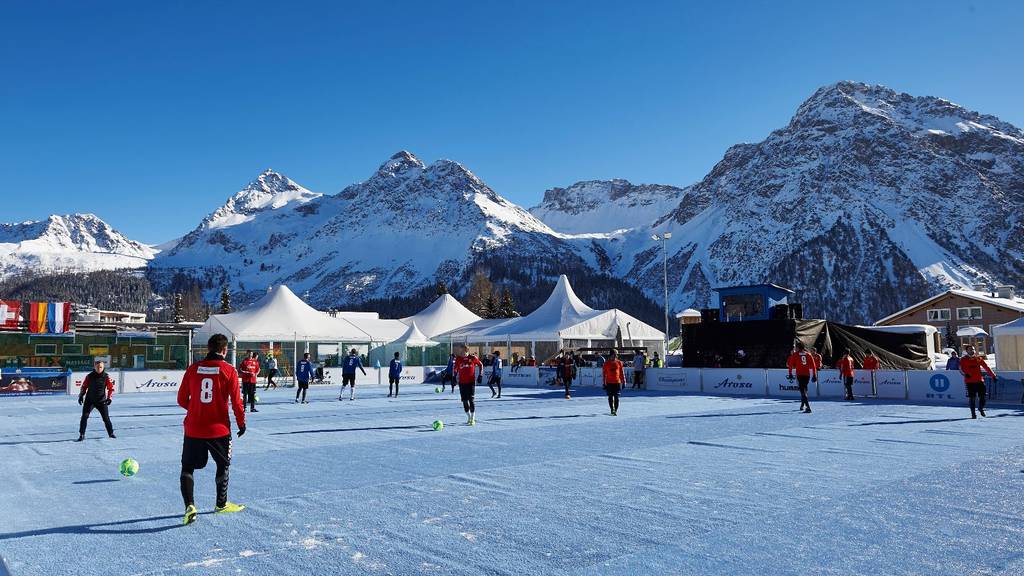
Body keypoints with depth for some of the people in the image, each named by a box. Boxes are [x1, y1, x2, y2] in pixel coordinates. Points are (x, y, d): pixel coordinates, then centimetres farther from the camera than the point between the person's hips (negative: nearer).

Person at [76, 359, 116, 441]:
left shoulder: (106, 377, -7)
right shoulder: (89, 376, -4)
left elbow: (111, 388, -3)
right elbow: (84, 386, 8)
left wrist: (109, 398, -13)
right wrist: (81, 396, 1)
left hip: (101, 401, -1)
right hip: (89, 400, 1)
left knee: (106, 418, 4)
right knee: (84, 417, -9)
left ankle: (111, 433, 21)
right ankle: (82, 435, 1)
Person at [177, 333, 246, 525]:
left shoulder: (193, 369, -1)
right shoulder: (228, 370, -9)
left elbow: (182, 400, 4)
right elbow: (236, 401, -8)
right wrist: (241, 422, 6)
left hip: (193, 429, 2)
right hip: (219, 429, -1)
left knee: (187, 467, 13)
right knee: (223, 466, 19)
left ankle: (190, 506, -4)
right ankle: (221, 504, 30)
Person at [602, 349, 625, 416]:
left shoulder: (619, 363, 4)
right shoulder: (606, 364, 0)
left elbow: (622, 373, 8)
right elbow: (603, 374, 3)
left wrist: (623, 382, 6)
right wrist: (604, 383, 1)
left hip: (617, 382, 0)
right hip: (609, 383, 0)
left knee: (616, 397, -3)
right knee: (610, 397, 5)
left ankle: (615, 410, 2)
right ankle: (612, 409, 17)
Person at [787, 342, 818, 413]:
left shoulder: (795, 354, 5)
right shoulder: (808, 354, 11)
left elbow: (790, 364, 1)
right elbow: (813, 365, 7)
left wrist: (790, 374, 7)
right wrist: (814, 375, 9)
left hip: (800, 375, -4)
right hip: (807, 375, 4)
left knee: (802, 390, -8)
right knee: (804, 389, 23)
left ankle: (808, 407, -23)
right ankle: (802, 405, 34)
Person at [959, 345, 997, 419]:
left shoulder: (978, 359, 10)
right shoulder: (963, 360, 2)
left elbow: (986, 367, 13)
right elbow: (961, 369, -8)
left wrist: (993, 375, 9)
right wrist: (965, 374, -28)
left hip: (979, 380, 2)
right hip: (969, 381, -2)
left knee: (982, 396, -2)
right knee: (972, 398, -1)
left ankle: (981, 408, 27)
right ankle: (973, 413, 10)